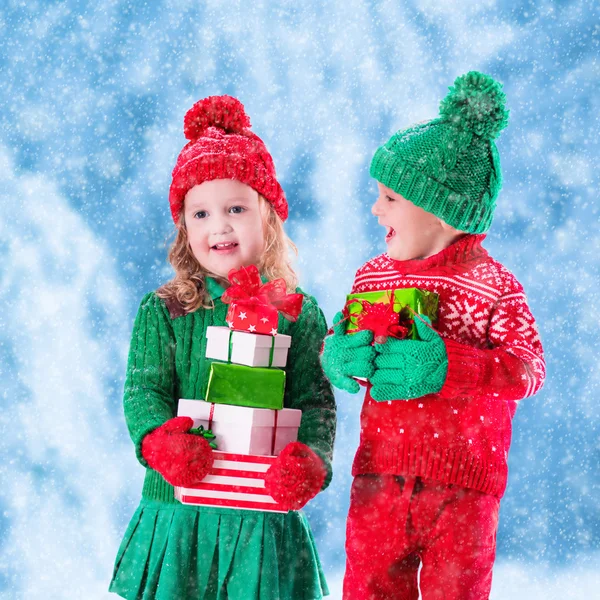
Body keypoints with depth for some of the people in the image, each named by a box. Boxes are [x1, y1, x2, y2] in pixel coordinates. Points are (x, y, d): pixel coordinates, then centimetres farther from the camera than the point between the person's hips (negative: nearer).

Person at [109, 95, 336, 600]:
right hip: (178, 508, 0)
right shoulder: (163, 311, 4)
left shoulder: (299, 314, 3)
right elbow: (144, 389, -1)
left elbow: (315, 402, 0)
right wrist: (160, 439, -22)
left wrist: (309, 459, -19)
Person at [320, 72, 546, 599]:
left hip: (462, 486, -4)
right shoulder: (373, 277, 6)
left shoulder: (493, 286, -9)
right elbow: (339, 343, 12)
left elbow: (529, 368, -15)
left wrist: (447, 365, -27)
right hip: (380, 477, 4)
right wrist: (338, 356, -13)